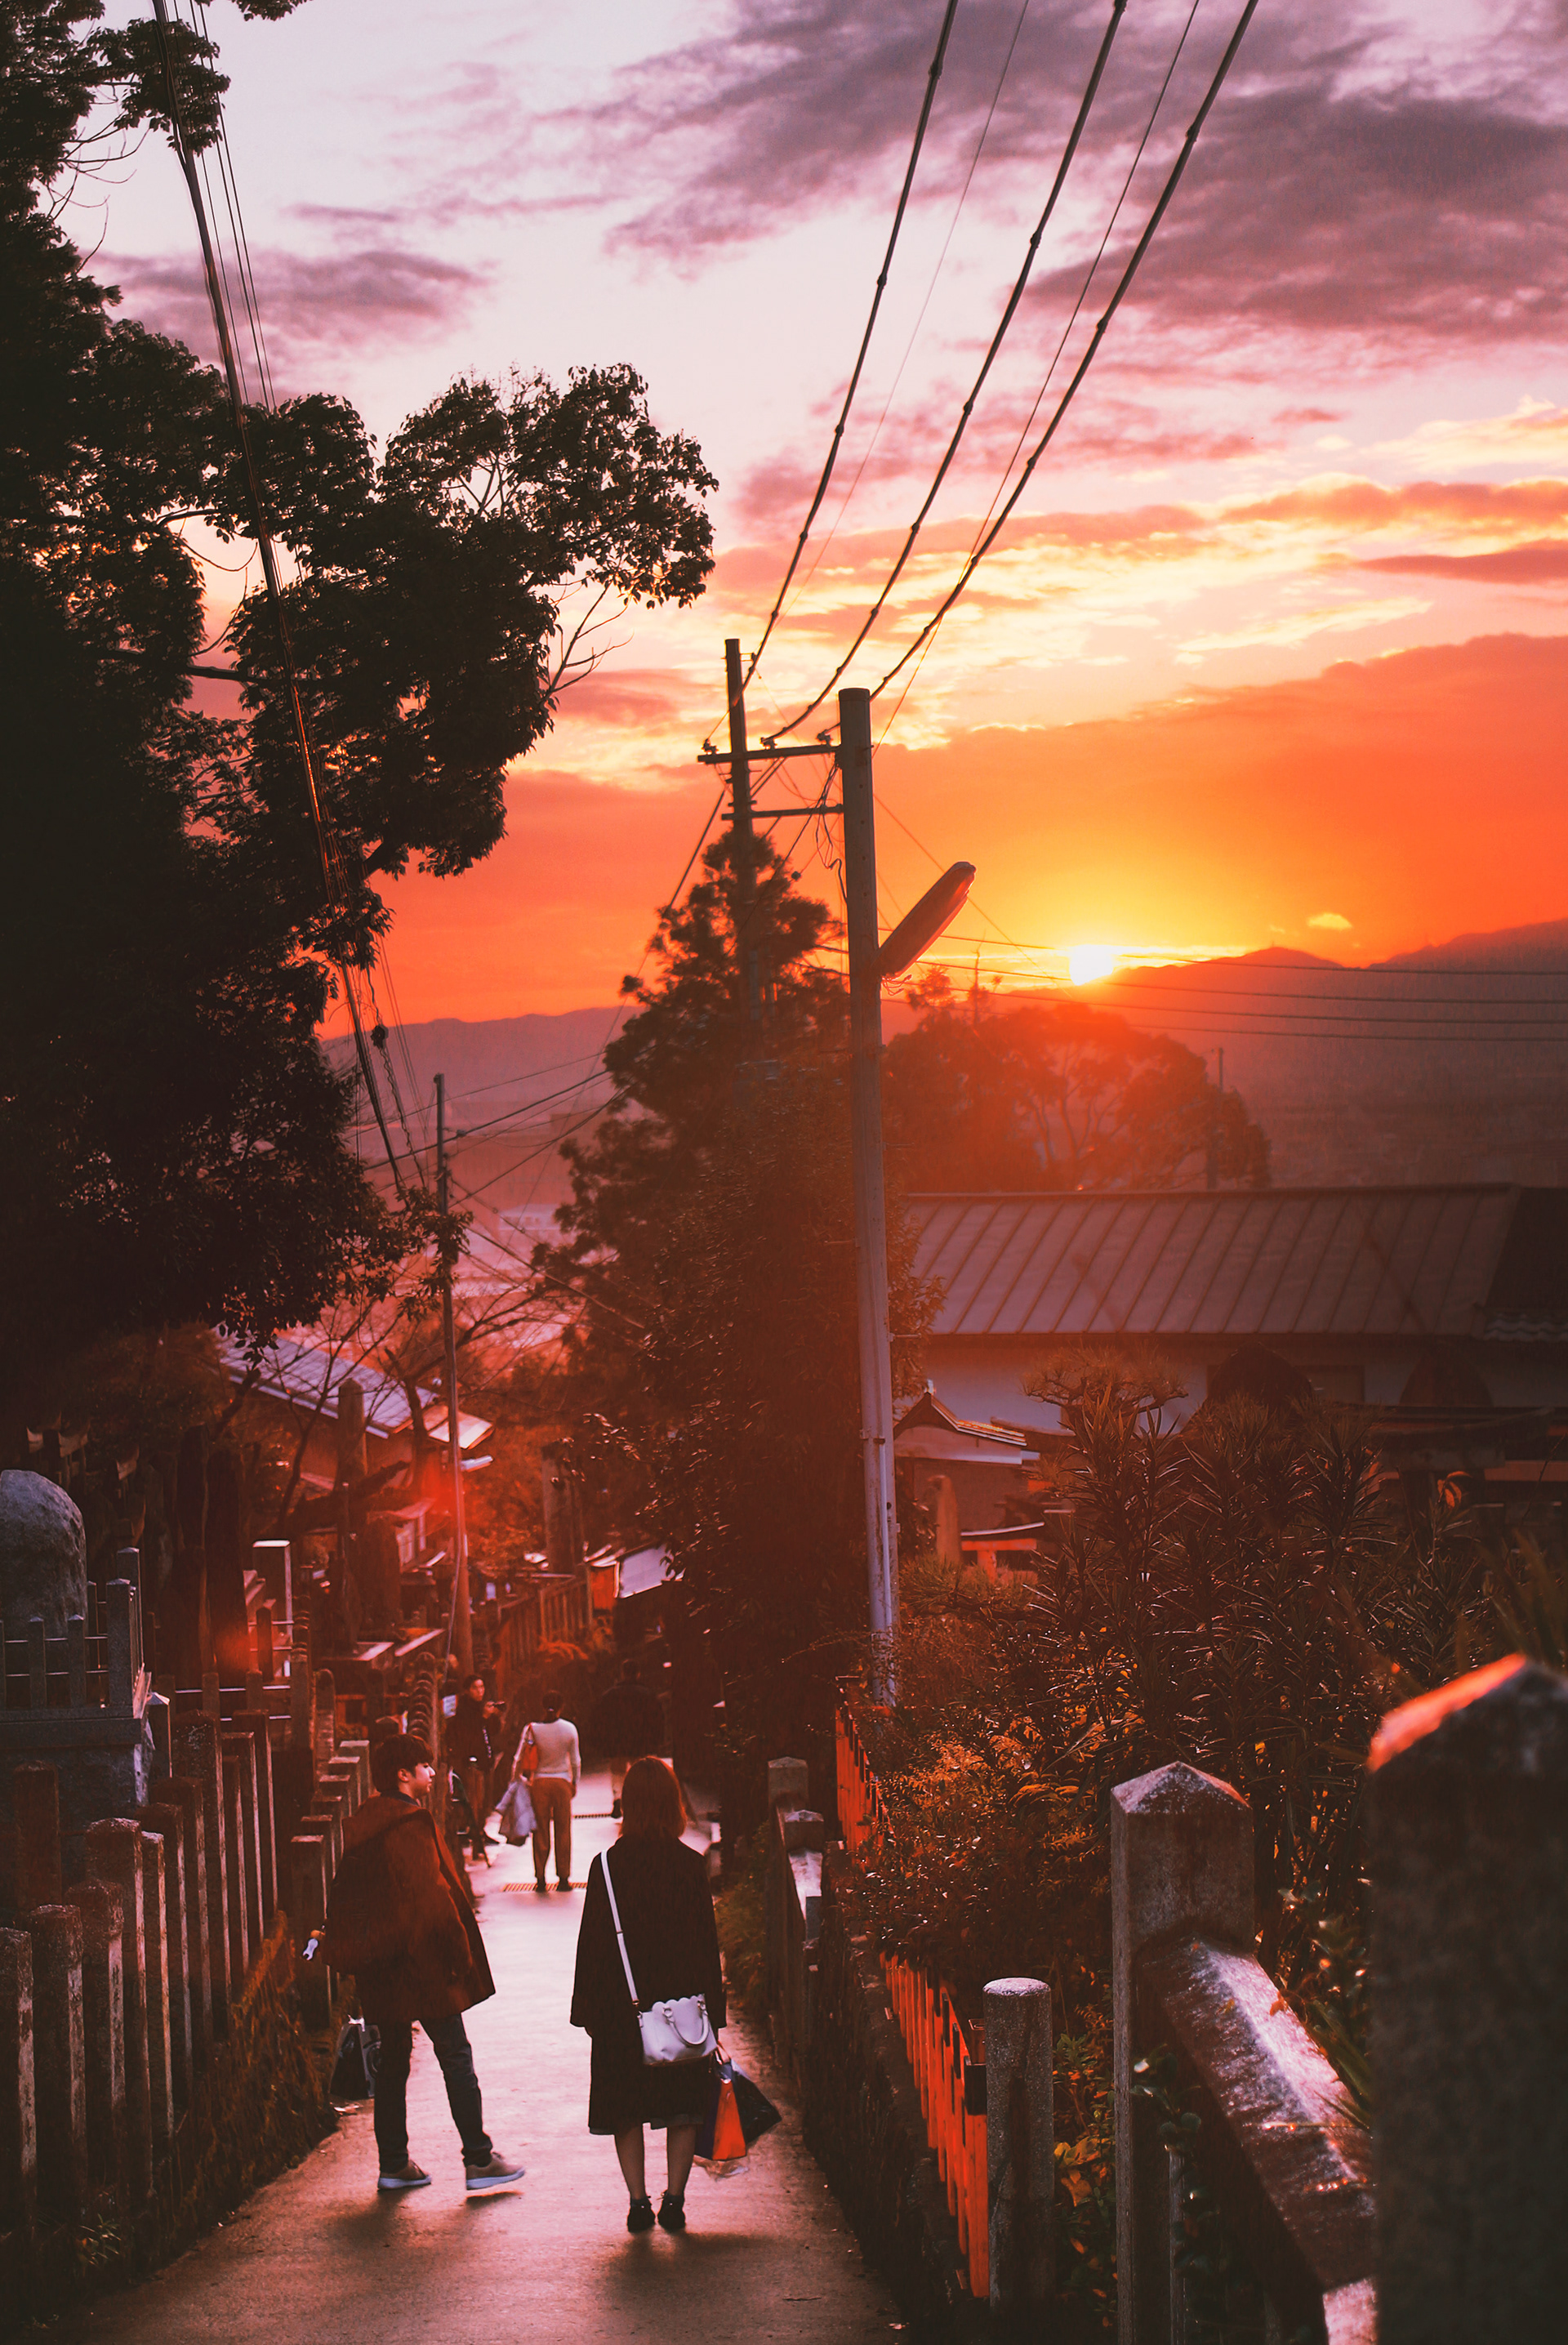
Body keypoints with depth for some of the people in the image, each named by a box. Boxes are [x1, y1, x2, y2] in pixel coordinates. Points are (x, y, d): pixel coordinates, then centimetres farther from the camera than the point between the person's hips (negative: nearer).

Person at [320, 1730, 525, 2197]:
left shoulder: (363, 1826, 11)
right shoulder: (411, 1826, -16)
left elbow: (346, 1896, 16)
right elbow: (430, 1898, -20)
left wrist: (339, 1945, 22)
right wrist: (457, 1954, -15)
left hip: (379, 1966, 9)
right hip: (422, 1965, -9)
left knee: (393, 2060, 13)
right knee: (456, 2057, -1)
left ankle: (394, 2163, 15)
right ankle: (479, 2160, 1)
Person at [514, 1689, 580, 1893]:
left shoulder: (532, 1728, -5)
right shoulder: (569, 1729, -4)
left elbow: (519, 1758, -2)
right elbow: (576, 1761, 3)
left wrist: (515, 1780, 10)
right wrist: (575, 1783, 16)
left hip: (539, 1783, 0)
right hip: (562, 1782, 0)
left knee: (541, 1832, 6)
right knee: (563, 1832, 7)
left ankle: (540, 1879, 6)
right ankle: (563, 1878, 8)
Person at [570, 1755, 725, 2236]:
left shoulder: (607, 1866, -7)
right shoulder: (691, 1866, -6)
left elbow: (592, 1943, -3)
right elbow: (707, 1943, -2)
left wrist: (587, 2009, 4)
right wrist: (713, 2011, 4)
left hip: (621, 2006, 0)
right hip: (683, 1999, 0)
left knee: (626, 2109, 11)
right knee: (684, 2109, 11)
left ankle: (638, 2200, 6)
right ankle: (674, 2199, 6)